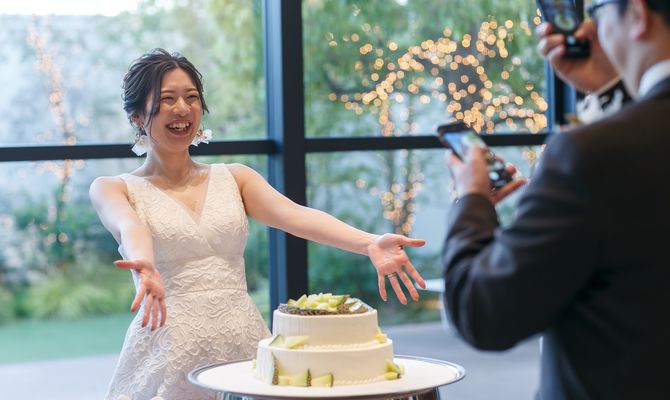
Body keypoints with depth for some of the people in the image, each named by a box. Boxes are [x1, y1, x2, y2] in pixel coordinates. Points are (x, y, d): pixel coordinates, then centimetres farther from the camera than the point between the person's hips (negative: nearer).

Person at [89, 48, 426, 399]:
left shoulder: (234, 178, 11)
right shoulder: (112, 189, 5)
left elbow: (292, 215, -6)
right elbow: (130, 227, -17)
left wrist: (369, 243, -24)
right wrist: (145, 266, -41)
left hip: (244, 341, 2)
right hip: (168, 352, -2)